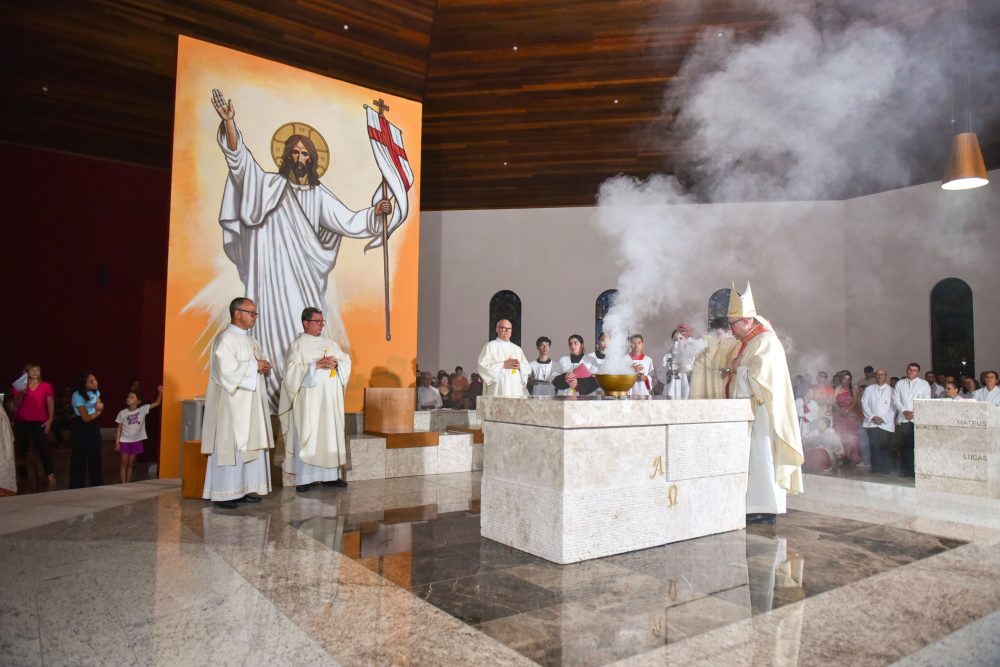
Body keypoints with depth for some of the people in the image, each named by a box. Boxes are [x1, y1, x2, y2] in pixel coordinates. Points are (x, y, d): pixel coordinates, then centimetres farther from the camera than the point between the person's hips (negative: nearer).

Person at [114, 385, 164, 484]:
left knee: (131, 463, 10)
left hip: (136, 441, 1)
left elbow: (157, 403, -10)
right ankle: (123, 484, 10)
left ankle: (128, 483, 19)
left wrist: (160, 392, -25)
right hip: (124, 441, -1)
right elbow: (119, 429, -1)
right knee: (124, 463, 4)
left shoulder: (143, 410, -8)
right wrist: (117, 442, -4)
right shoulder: (122, 413, -7)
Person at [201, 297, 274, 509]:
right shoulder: (225, 338, -12)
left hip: (250, 403, 9)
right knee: (229, 446, -5)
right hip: (232, 404, -9)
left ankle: (243, 489, 16)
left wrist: (264, 366, -3)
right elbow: (227, 369, -22)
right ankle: (222, 493, 2)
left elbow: (258, 364, 20)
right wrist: (254, 366, -14)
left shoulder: (249, 340, 16)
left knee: (250, 444, 9)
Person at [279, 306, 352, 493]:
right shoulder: (297, 345, -2)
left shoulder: (331, 343, 15)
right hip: (309, 399, -5)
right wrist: (316, 365, -20)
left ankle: (331, 475, 12)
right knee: (306, 436, -4)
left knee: (332, 434, 5)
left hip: (330, 399, 5)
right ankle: (304, 478, 1)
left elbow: (347, 361, 10)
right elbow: (292, 371, -12)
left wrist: (336, 363, -11)